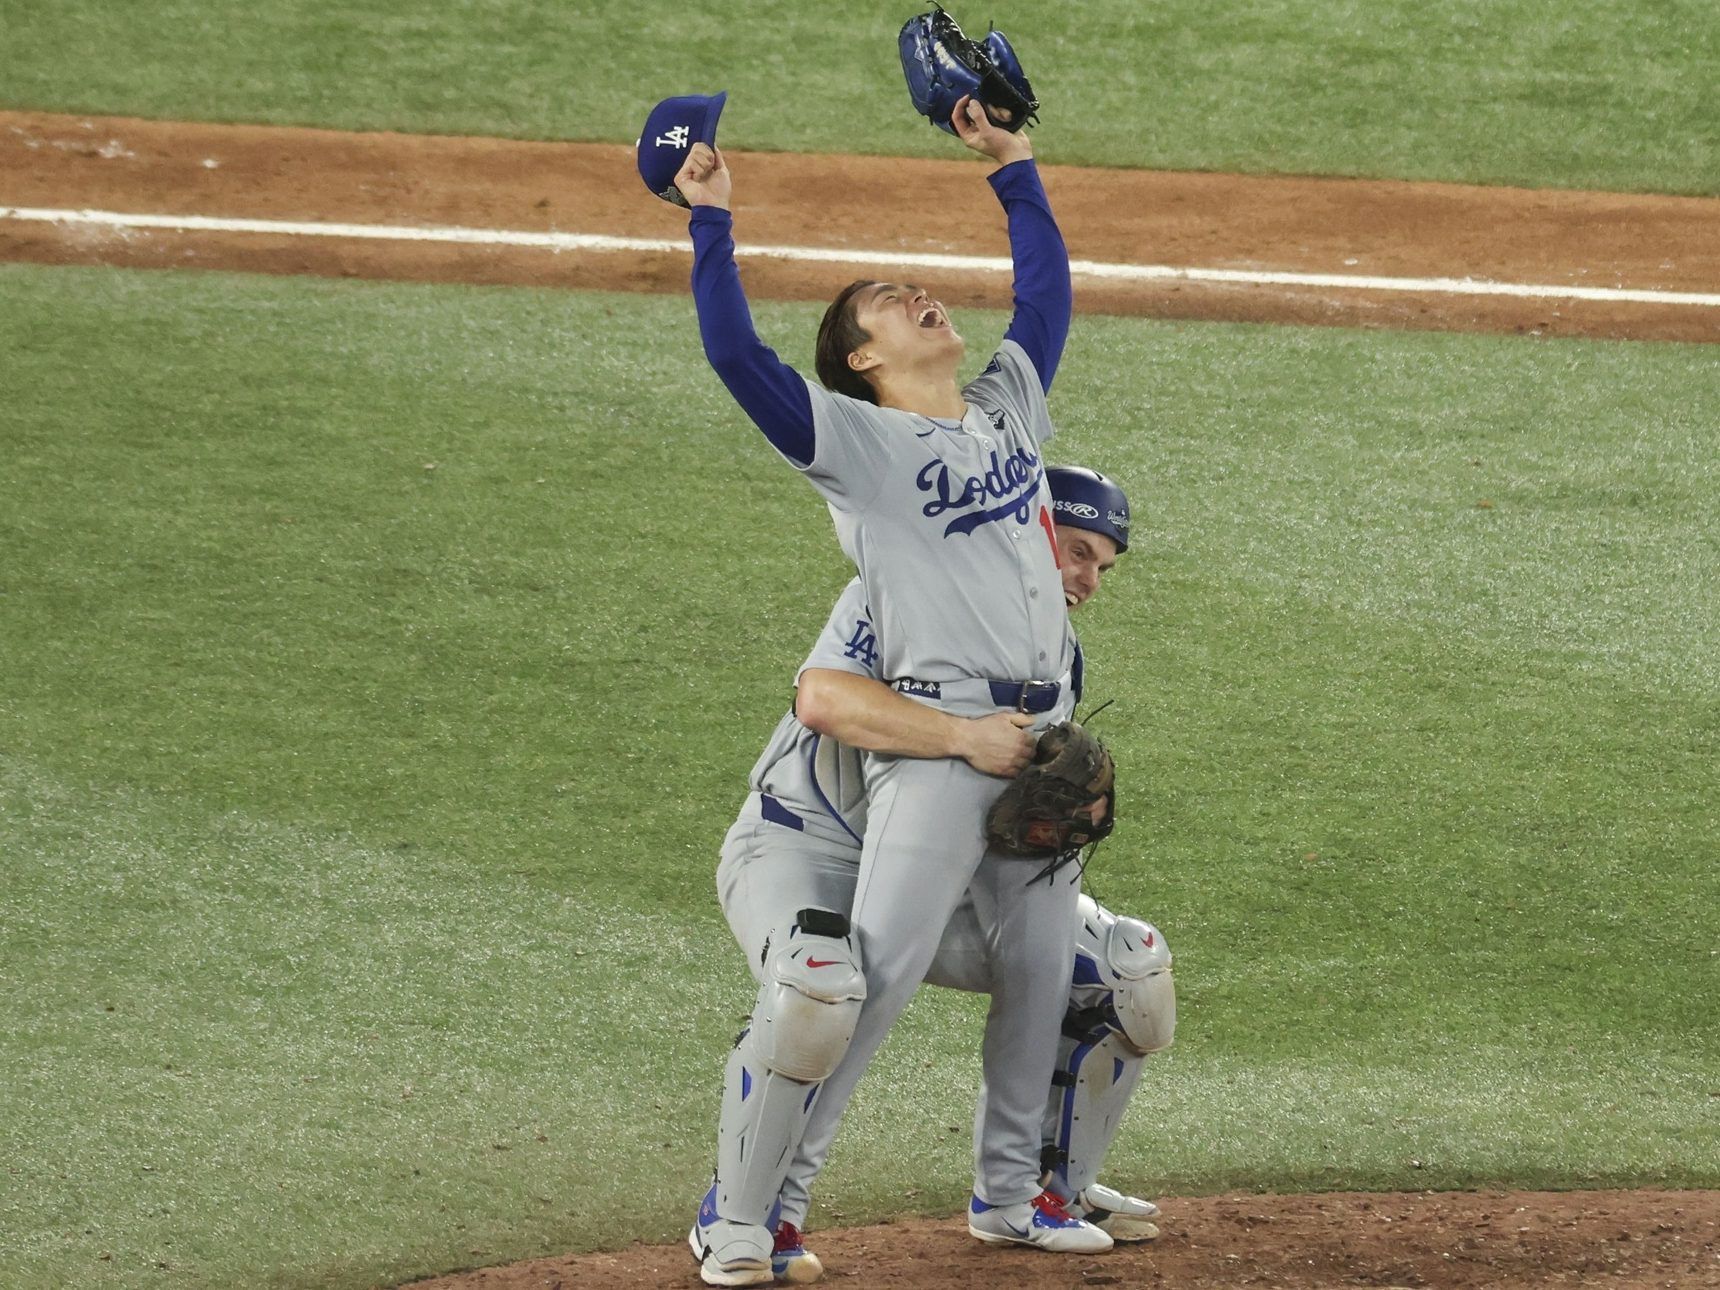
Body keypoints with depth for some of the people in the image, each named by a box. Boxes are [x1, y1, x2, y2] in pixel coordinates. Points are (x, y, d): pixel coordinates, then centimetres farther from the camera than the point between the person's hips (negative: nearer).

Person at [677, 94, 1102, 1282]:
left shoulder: (1011, 408, 16)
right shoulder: (857, 443, -3)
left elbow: (1047, 287, 26)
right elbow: (737, 354, -14)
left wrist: (1013, 164, 25)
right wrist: (712, 222, -14)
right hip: (940, 735, -7)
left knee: (1040, 970, 13)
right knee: (872, 973, -10)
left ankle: (1008, 1187, 28)